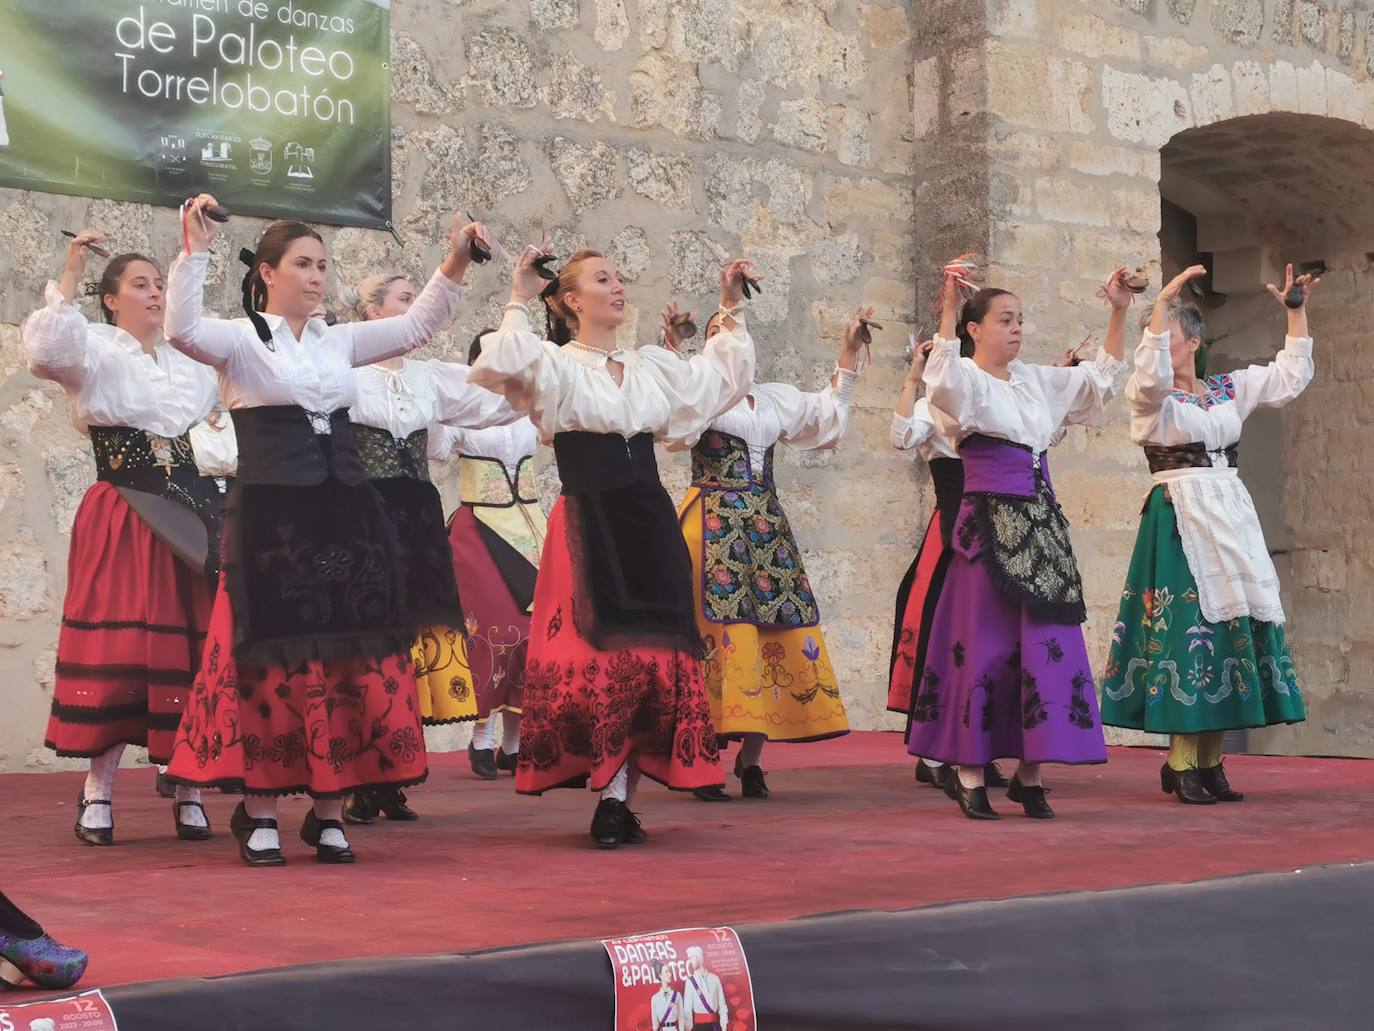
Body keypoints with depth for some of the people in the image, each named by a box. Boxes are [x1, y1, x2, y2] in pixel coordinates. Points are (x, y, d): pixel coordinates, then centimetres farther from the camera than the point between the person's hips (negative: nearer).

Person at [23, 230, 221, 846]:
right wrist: (72, 273, -20)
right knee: (118, 648, -8)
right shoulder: (96, 350, 2)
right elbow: (48, 345, -20)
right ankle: (97, 794, -2)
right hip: (121, 521, -5)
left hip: (187, 518, 5)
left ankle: (188, 790, 5)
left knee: (189, 646, 0)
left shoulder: (186, 364, 21)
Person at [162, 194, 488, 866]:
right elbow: (181, 331, -19)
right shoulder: (240, 339, 0)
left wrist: (454, 267, 4)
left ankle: (329, 812, 12)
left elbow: (415, 327, 15)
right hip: (270, 519, -5)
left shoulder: (338, 342, 16)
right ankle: (258, 813, 8)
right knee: (273, 662, -4)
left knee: (351, 659, 3)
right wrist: (195, 251, -25)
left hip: (346, 517, 5)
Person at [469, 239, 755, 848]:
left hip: (648, 524, 5)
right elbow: (502, 367, -22)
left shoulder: (651, 367, 15)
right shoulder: (555, 365, -1)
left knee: (651, 657, 0)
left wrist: (731, 311, 24)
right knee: (594, 657, -9)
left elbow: (723, 377, 28)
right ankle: (609, 797, -1)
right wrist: (519, 300, -18)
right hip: (588, 524, -5)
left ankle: (620, 798, 5)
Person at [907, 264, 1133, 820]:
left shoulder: (1038, 380, 17)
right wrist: (947, 311, -32)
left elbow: (1102, 380, 24)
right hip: (988, 525, -6)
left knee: (1044, 645, 2)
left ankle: (1029, 774, 8)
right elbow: (942, 382, -26)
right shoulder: (966, 380, -2)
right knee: (985, 645, -5)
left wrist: (1119, 314, 16)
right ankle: (970, 774, 2)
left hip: (1041, 523, 6)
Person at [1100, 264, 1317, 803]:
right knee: (1186, 626, -11)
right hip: (1179, 515, -5)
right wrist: (1163, 301, -25)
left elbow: (1292, 376, 18)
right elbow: (1151, 374, -24)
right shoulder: (1149, 396, -1)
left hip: (1231, 514, 5)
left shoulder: (1230, 388, 14)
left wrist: (1296, 312, 14)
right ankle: (1181, 764, -8)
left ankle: (1210, 761, 7)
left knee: (1228, 625, 2)